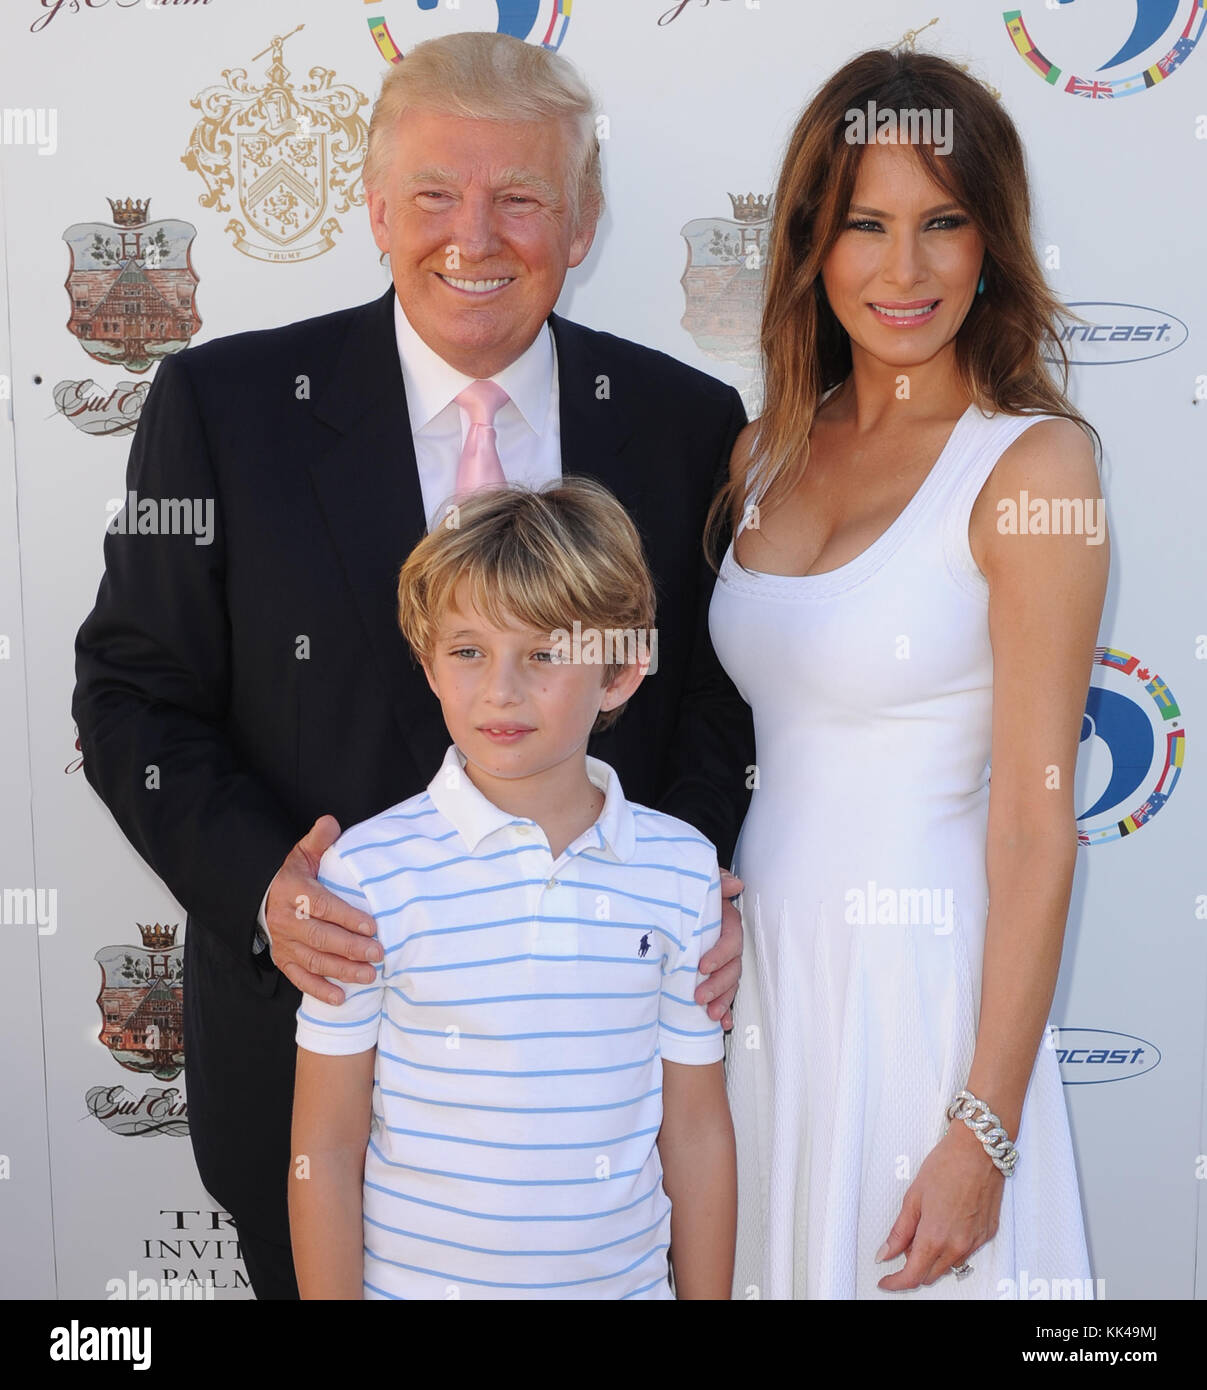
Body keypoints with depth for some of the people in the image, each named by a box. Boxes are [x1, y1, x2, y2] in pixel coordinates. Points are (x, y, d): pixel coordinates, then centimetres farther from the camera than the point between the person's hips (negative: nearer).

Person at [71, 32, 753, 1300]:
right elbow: (134, 689, -4)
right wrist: (255, 884, -19)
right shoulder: (224, 405, -8)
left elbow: (715, 691, 4)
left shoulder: (685, 423, -3)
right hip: (318, 1015, -1)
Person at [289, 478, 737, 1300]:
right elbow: (327, 1149, -7)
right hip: (414, 1280, -2)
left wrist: (707, 1294, 4)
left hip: (626, 1279, 2)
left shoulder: (681, 870, -5)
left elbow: (696, 1131, 2)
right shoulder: (371, 873, -13)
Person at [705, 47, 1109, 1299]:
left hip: (914, 985, -5)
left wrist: (985, 1132, -15)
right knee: (760, 1260, 18)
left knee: (894, 1271, 10)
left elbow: (1034, 826, -14)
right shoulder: (769, 450, 5)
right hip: (755, 965, 5)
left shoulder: (1032, 463, -12)